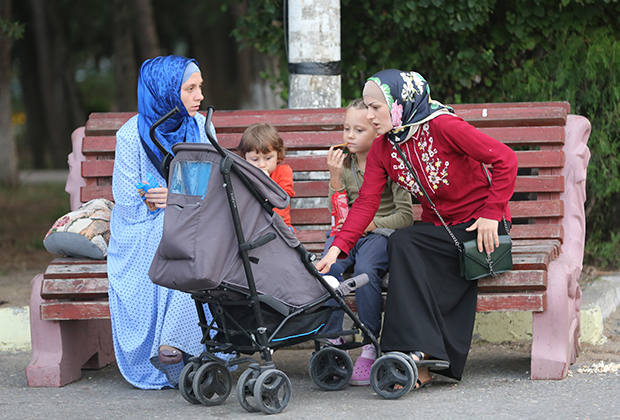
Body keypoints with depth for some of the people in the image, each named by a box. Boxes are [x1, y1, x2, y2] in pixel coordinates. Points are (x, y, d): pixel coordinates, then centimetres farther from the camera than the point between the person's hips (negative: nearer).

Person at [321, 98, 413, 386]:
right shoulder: (344, 163, 12)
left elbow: (406, 216, -5)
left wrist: (370, 224, -13)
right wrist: (335, 178, -5)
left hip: (383, 233, -4)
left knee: (365, 268, -35)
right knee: (328, 267, -28)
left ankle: (369, 349, -29)